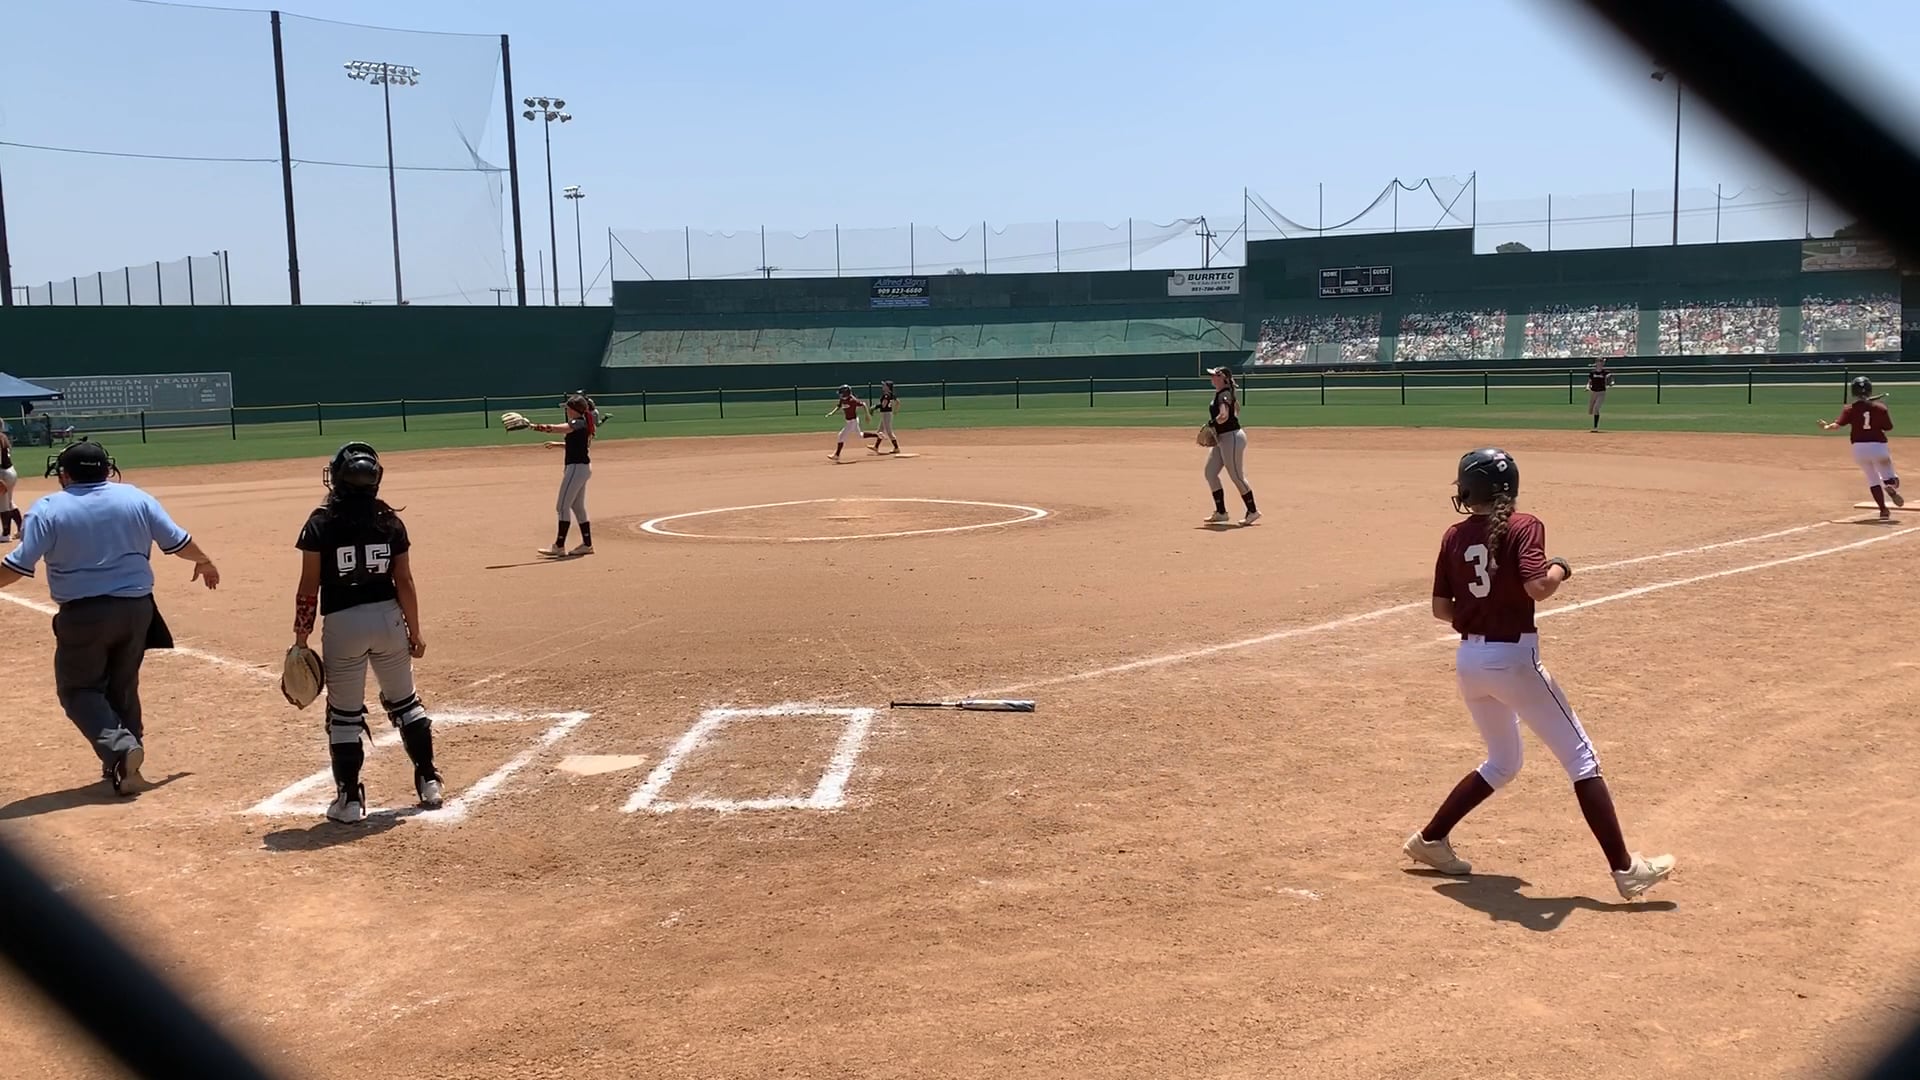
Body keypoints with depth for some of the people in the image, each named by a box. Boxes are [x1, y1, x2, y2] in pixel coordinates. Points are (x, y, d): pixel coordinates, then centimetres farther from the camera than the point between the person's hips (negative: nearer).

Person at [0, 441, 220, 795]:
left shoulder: (48, 510, -7)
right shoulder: (137, 498, 1)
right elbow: (177, 542, 6)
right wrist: (204, 562, 25)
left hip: (82, 615, -4)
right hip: (136, 608, 4)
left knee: (78, 689, 9)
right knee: (122, 688, 18)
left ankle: (119, 748, -14)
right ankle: (126, 765, 21)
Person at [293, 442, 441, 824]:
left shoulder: (321, 523, -8)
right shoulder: (390, 521, -2)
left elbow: (308, 588, -7)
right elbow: (404, 582, 0)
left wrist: (301, 638, 1)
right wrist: (415, 633, 9)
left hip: (342, 624, -3)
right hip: (388, 618, 3)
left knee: (344, 714, 8)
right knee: (405, 703, 18)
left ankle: (349, 799, 11)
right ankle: (429, 782, 22)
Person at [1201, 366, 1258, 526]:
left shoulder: (1224, 395, -18)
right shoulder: (1219, 394, 12)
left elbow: (1224, 416, -35)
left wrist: (1212, 423, -17)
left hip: (1232, 438, -11)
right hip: (1221, 440, 11)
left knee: (1237, 476, -3)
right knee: (1210, 473, 9)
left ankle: (1252, 511, 9)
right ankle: (1221, 513, 15)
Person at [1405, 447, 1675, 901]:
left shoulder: (1454, 537, 5)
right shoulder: (1523, 527, -9)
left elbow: (1441, 609, 7)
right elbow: (1538, 587, -24)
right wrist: (1560, 569, -4)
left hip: (1468, 659, 6)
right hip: (1513, 659, -6)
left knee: (1502, 763, 24)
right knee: (1581, 758, 3)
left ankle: (1431, 839, 24)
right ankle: (1625, 868, 2)